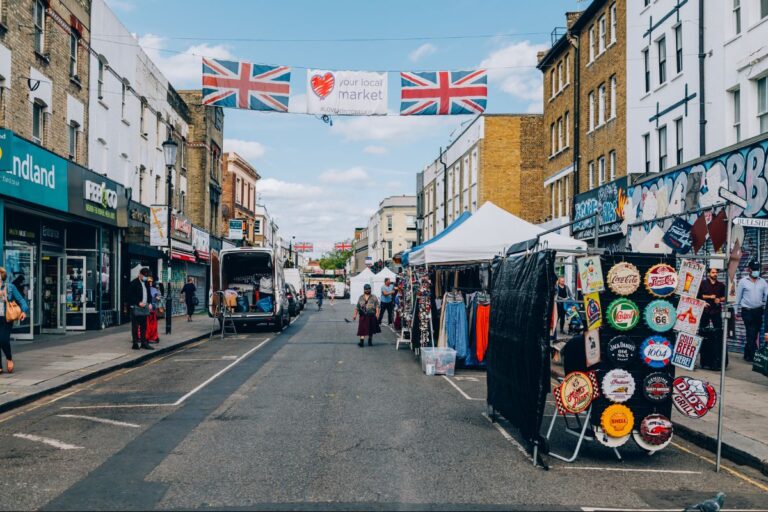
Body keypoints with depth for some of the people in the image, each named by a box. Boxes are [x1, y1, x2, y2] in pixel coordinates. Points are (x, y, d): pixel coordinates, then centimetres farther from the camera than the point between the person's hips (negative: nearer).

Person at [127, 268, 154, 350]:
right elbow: (130, 296, -11)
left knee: (144, 326, 9)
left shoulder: (146, 283, 15)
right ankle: (135, 343, 1)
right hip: (136, 308, -7)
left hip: (144, 307, 7)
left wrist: (149, 303, 6)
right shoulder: (133, 283, -7)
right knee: (135, 326, -3)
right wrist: (139, 303, -18)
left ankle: (144, 342, 14)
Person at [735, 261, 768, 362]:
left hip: (759, 311, 4)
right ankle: (753, 355, -3)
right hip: (747, 311, -4)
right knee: (751, 333, -8)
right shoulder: (743, 281, 0)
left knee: (754, 334, 10)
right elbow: (738, 297, 3)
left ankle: (747, 354, 21)